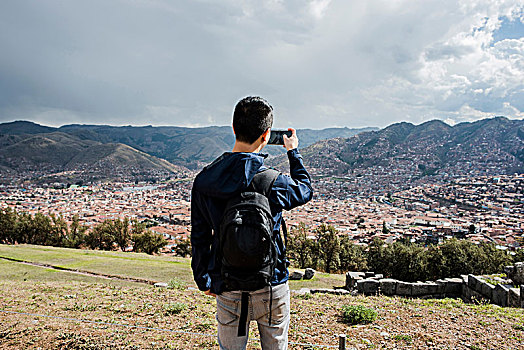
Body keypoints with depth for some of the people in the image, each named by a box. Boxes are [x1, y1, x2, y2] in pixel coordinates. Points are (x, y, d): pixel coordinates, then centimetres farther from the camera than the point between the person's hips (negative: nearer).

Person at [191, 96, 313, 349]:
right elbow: (305, 190, 5)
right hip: (270, 285, -2)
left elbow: (199, 236, 1)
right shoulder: (273, 182, -19)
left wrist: (203, 279, 14)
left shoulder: (204, 180, -8)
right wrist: (293, 152, 18)